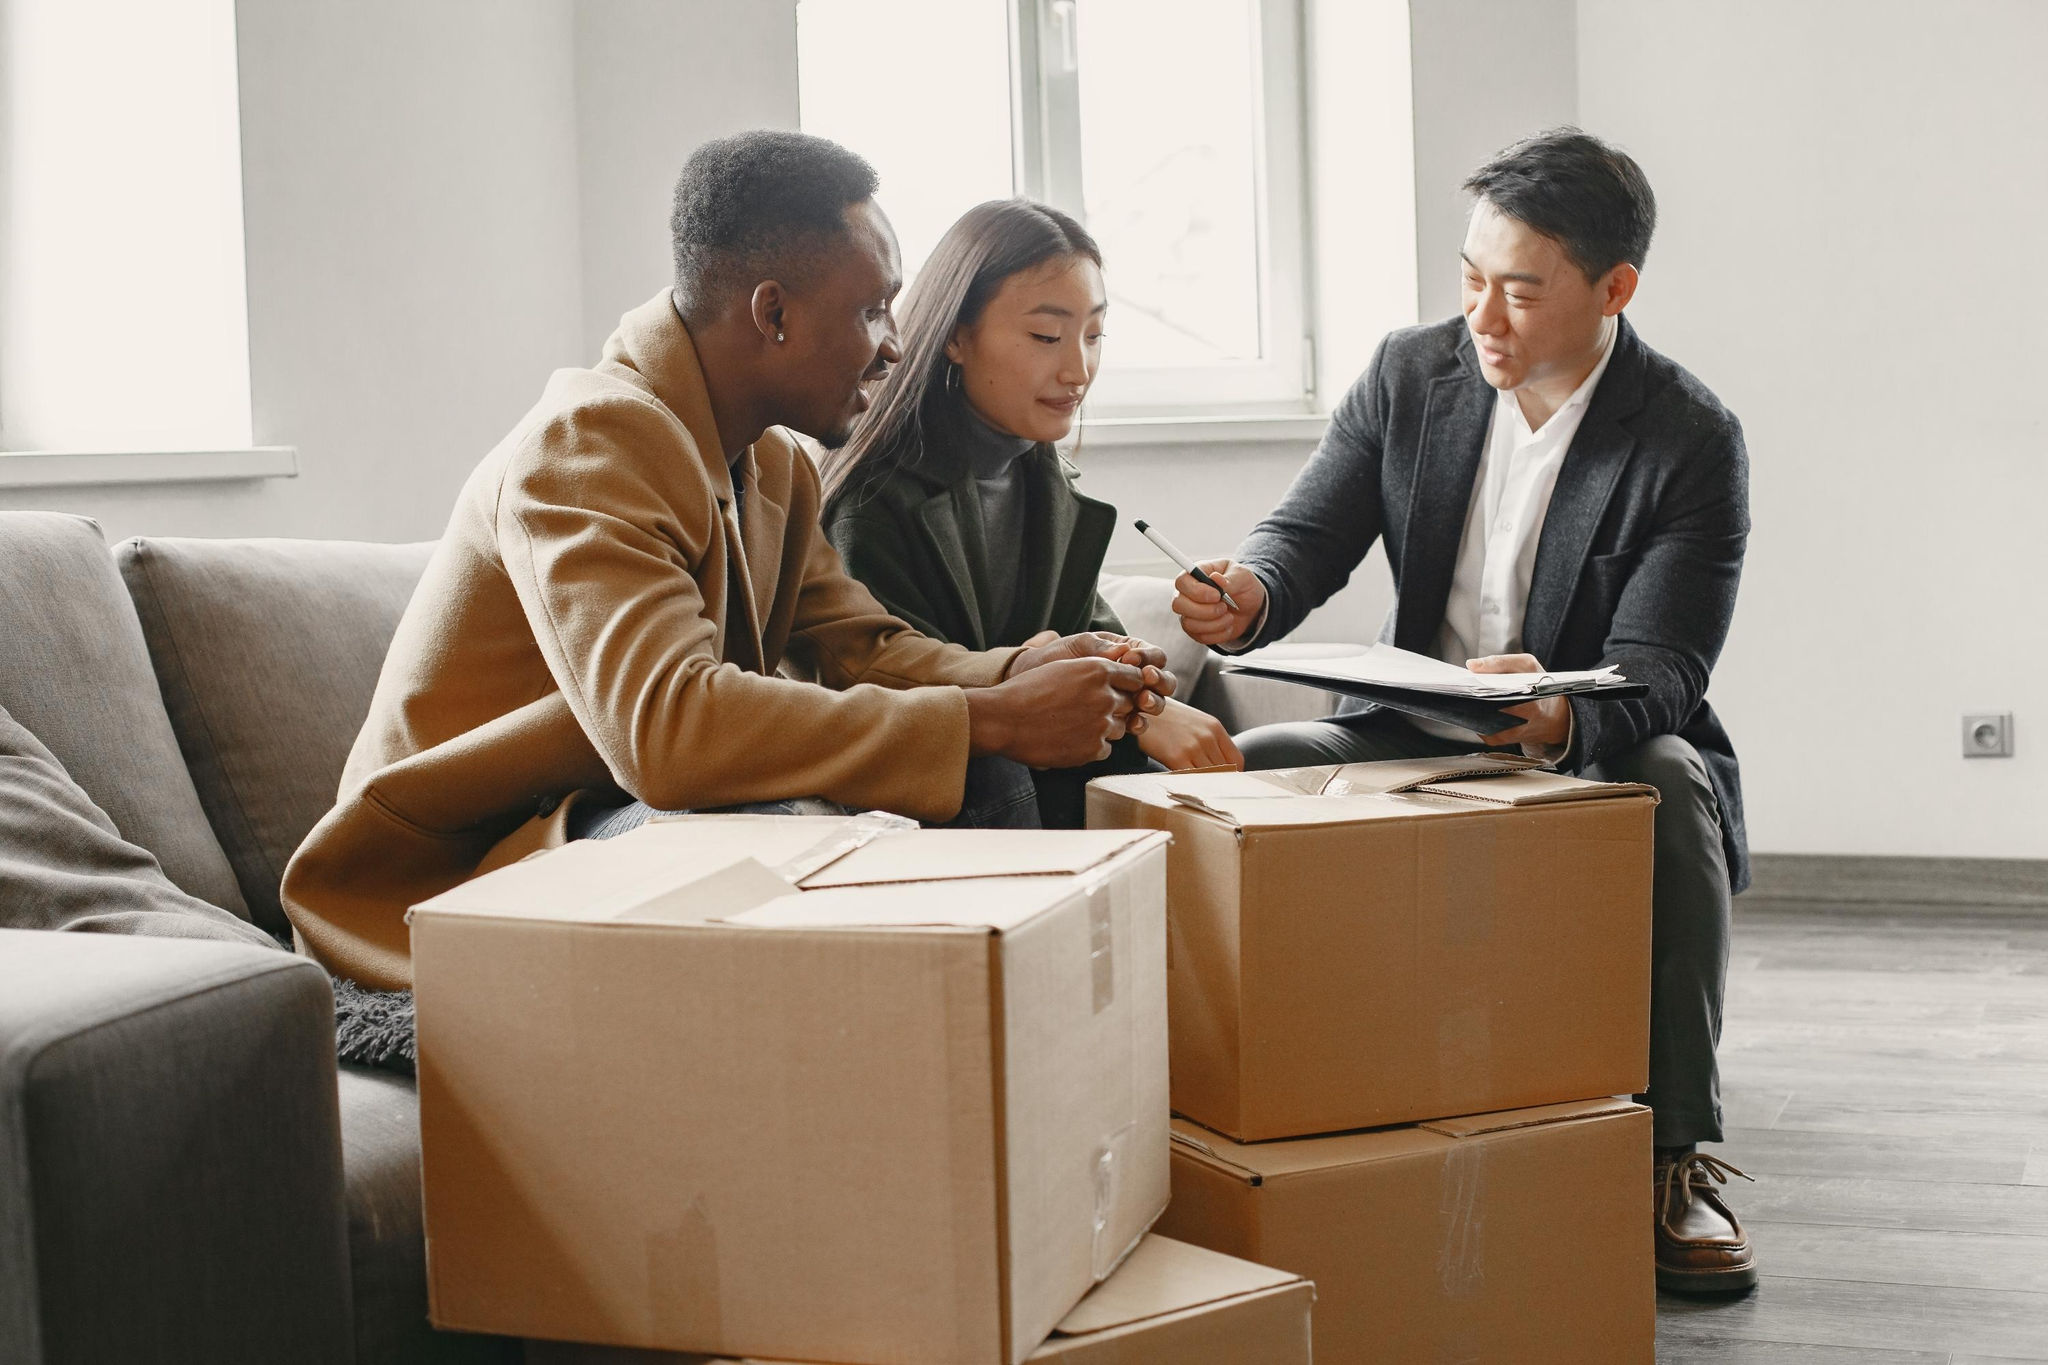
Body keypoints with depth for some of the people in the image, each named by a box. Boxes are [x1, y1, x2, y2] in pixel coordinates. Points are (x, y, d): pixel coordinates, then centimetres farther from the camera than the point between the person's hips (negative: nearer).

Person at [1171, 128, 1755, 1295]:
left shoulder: (1693, 441, -13)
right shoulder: (1411, 374, -1)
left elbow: (1657, 674, -19)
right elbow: (1309, 532, -1)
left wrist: (1563, 720, -44)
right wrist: (1249, 594, -28)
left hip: (1597, 754, -3)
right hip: (1417, 736, 4)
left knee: (1672, 784, -36)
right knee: (1249, 769, -22)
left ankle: (1677, 1155, -27)